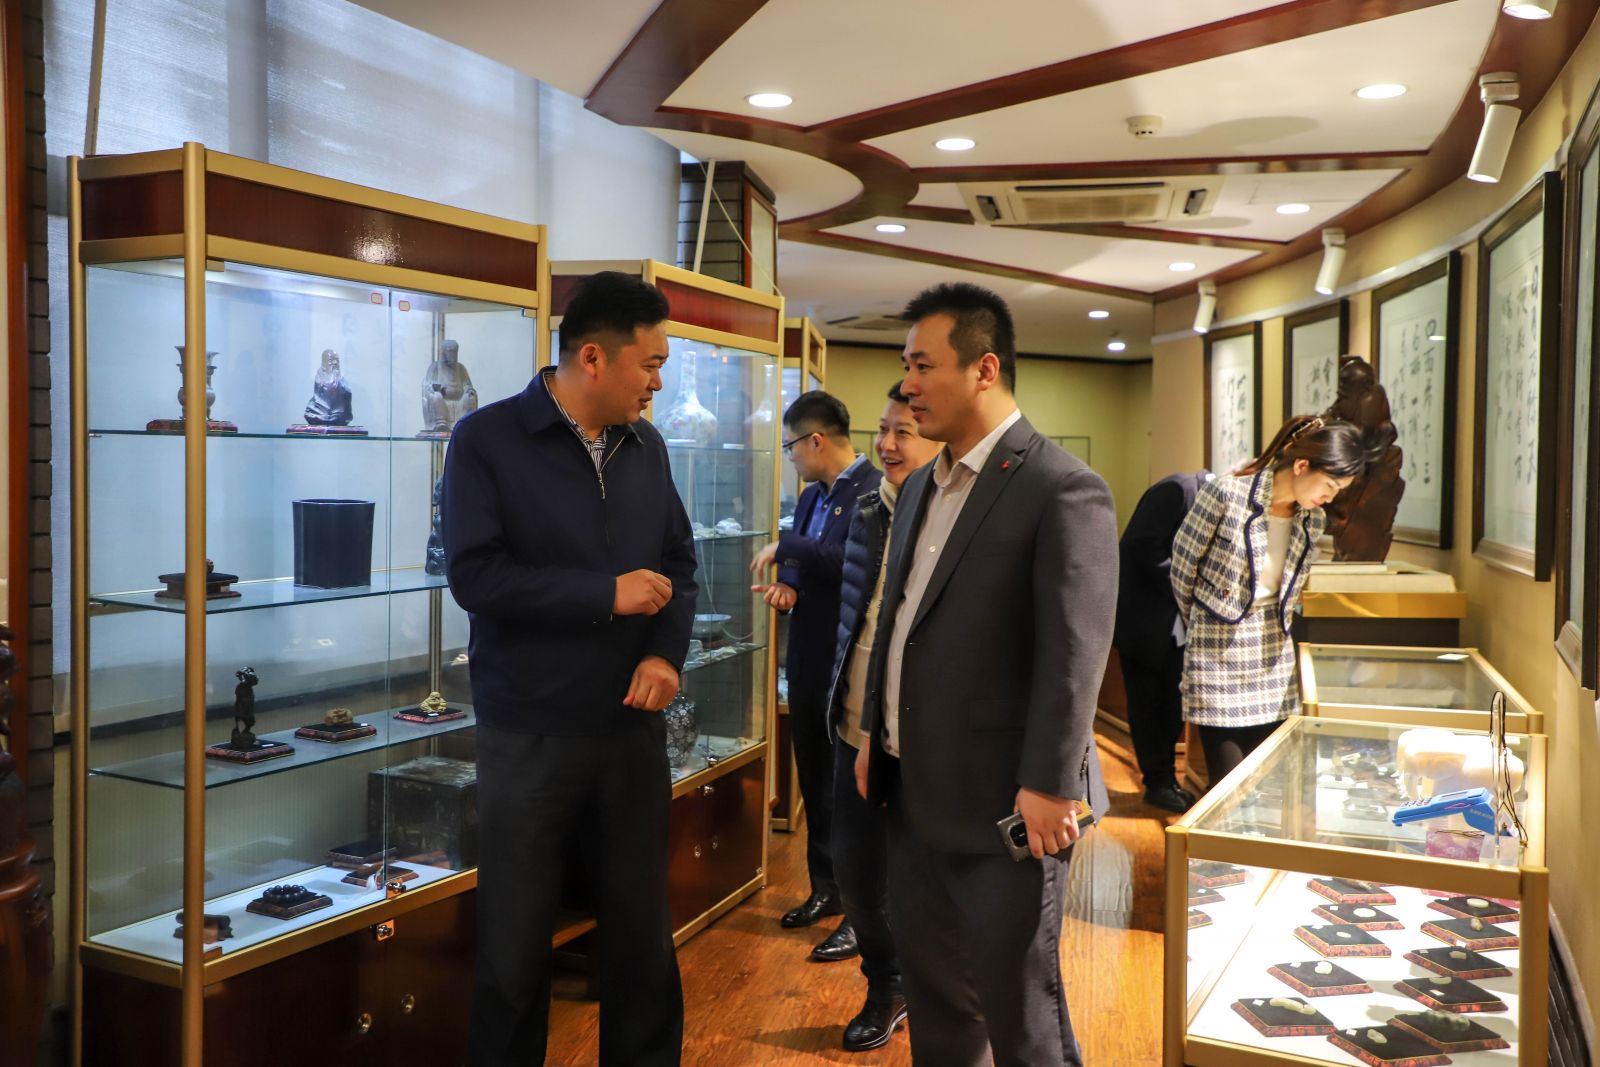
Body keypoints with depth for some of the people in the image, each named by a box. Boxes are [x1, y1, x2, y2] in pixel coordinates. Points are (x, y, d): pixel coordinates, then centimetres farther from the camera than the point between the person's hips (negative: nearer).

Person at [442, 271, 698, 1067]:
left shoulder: (646, 446, 7)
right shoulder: (486, 439, -8)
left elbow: (679, 561, 12)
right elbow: (474, 575, -16)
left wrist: (667, 651, -6)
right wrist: (608, 596, -16)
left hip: (632, 726, 4)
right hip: (530, 734, -4)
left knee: (643, 929, 13)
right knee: (515, 943, 9)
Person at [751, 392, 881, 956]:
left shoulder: (874, 492, -15)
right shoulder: (811, 496, 12)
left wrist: (786, 546, -20)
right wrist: (786, 584, -3)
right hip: (809, 659, 9)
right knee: (815, 781, 18)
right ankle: (826, 887, 34)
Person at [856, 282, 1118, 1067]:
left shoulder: (1062, 489, -15)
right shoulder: (921, 487, 12)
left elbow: (1074, 655, -19)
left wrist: (1048, 788, -20)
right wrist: (877, 736, 15)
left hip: (1001, 798, -8)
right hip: (917, 790, 8)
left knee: (1017, 999, 7)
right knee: (928, 975, 19)